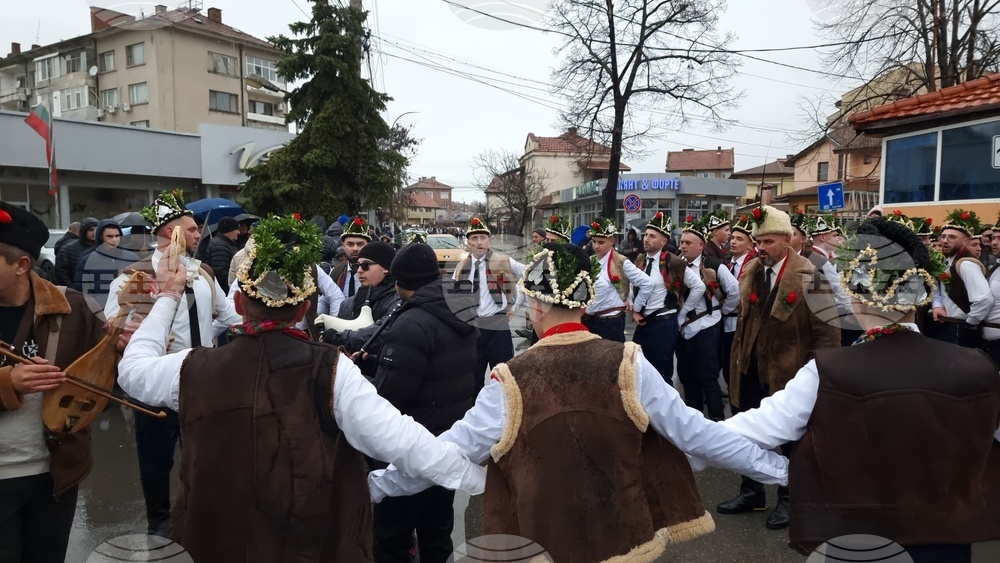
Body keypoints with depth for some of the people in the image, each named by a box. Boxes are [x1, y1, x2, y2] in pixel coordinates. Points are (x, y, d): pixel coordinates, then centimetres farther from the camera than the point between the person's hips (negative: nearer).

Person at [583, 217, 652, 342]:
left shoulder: (621, 263, -10)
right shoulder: (589, 262, 6)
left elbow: (647, 283, -10)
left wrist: (635, 307, -4)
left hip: (611, 323, -5)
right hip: (588, 321, 5)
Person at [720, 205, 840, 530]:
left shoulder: (808, 276, -15)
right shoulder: (750, 271, 3)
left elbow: (827, 330, -14)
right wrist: (739, 357, 11)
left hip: (789, 372, -5)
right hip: (751, 370, 6)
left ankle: (789, 499, 32)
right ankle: (751, 493, 35)